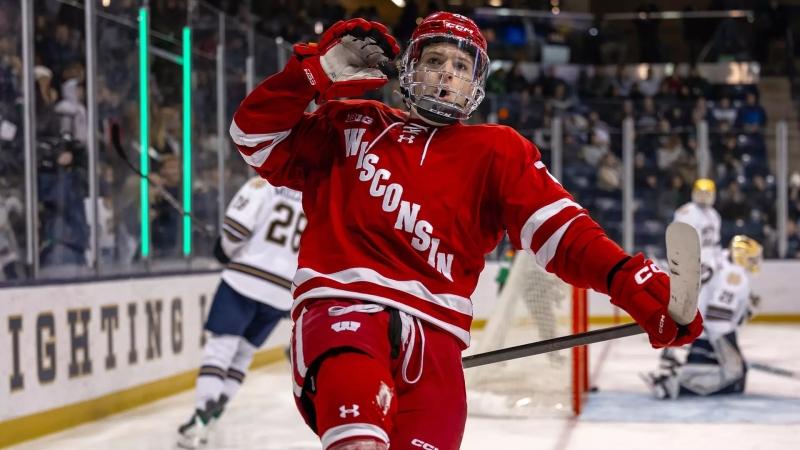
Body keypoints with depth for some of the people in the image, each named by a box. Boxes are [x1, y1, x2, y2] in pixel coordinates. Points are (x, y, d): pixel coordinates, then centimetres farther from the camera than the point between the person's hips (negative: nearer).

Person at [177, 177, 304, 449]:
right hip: (281, 294, 4)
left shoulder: (263, 185, 1)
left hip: (244, 280, -4)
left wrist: (226, 250, 10)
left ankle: (201, 418, -19)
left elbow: (236, 225, -11)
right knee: (243, 354, 15)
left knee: (221, 347, -5)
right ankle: (211, 417, 9)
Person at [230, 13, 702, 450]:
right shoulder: (353, 126, 19)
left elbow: (561, 229, 2)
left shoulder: (496, 153, 14)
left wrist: (631, 279, -15)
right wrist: (316, 70, 7)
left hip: (431, 334, 2)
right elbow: (259, 136, 20)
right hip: (341, 307, -2)